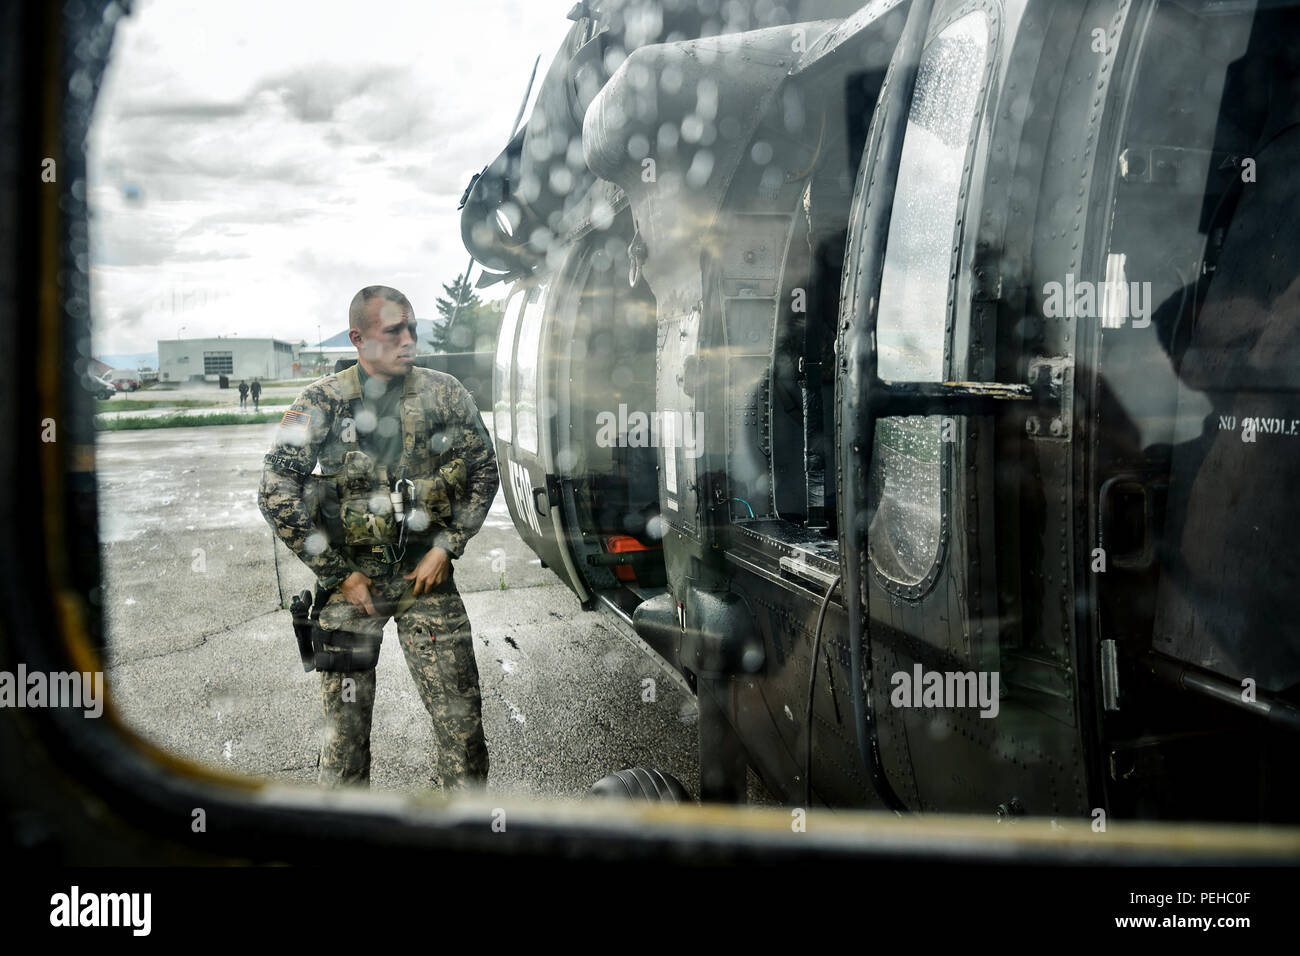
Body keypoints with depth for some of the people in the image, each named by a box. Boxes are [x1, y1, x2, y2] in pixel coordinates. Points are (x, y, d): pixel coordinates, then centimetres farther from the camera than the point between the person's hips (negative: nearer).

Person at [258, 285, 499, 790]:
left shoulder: (444, 394, 0)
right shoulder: (322, 402, -5)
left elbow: (484, 471, 8)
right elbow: (277, 493, -7)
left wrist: (447, 546, -2)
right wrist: (338, 573, -7)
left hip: (426, 571, 1)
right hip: (351, 576, -1)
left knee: (461, 712, 1)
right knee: (345, 715, 6)